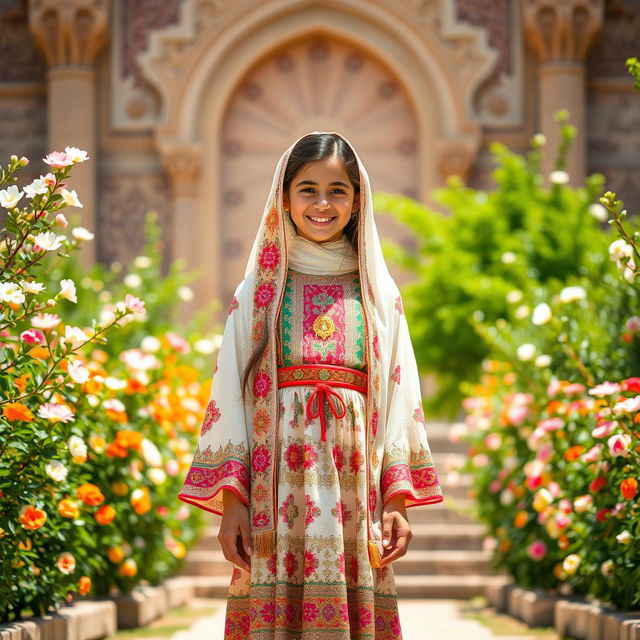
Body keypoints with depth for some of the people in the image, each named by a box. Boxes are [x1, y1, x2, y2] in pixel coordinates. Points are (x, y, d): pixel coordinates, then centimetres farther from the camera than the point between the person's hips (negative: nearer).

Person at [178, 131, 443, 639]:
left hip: (355, 485, 1)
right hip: (277, 487, -1)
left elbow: (398, 403, 8)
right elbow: (230, 399, 4)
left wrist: (397, 502, -2)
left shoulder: (379, 294, 12)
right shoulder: (258, 292, 9)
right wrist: (231, 502, -6)